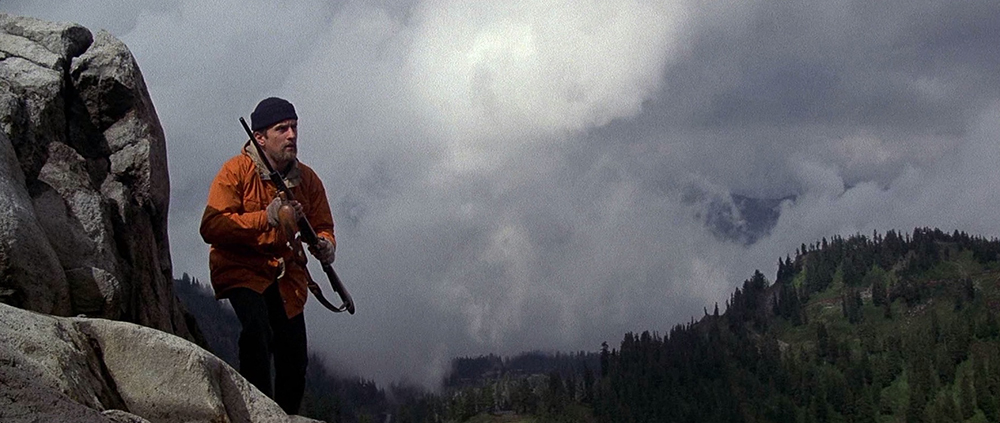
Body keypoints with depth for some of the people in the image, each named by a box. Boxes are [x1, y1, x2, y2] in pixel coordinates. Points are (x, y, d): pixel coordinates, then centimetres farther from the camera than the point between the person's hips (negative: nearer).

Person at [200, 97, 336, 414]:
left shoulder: (307, 179, 5)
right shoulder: (236, 171, -10)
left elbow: (323, 227, 12)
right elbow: (212, 227, -19)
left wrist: (325, 246, -14)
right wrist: (267, 218, -26)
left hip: (288, 275, 5)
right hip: (242, 268, -5)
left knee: (294, 361, 1)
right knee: (257, 326, -31)